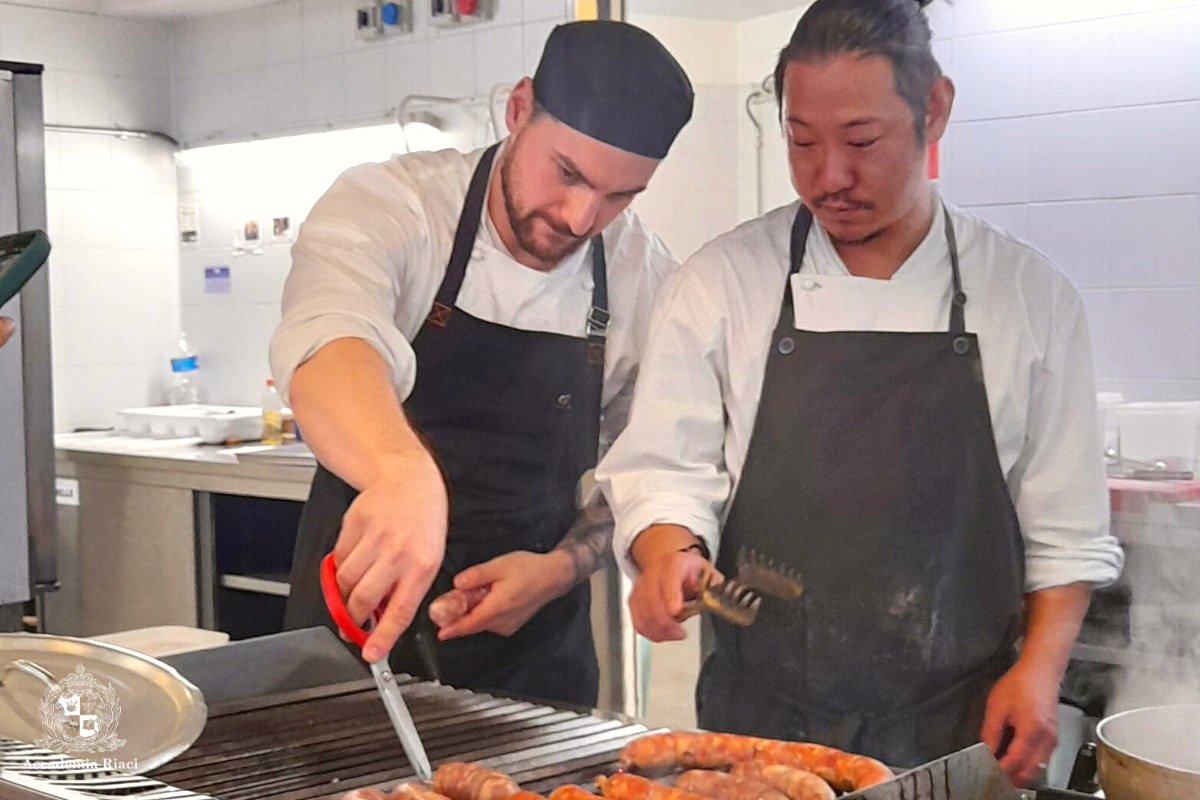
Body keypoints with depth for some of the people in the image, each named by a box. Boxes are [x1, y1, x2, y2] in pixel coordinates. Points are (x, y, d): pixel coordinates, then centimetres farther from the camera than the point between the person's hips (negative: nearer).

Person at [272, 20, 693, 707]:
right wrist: (404, 472, -58)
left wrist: (563, 567, -14)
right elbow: (327, 343, -39)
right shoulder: (389, 205, -18)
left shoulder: (651, 282, -7)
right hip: (357, 623, -2)